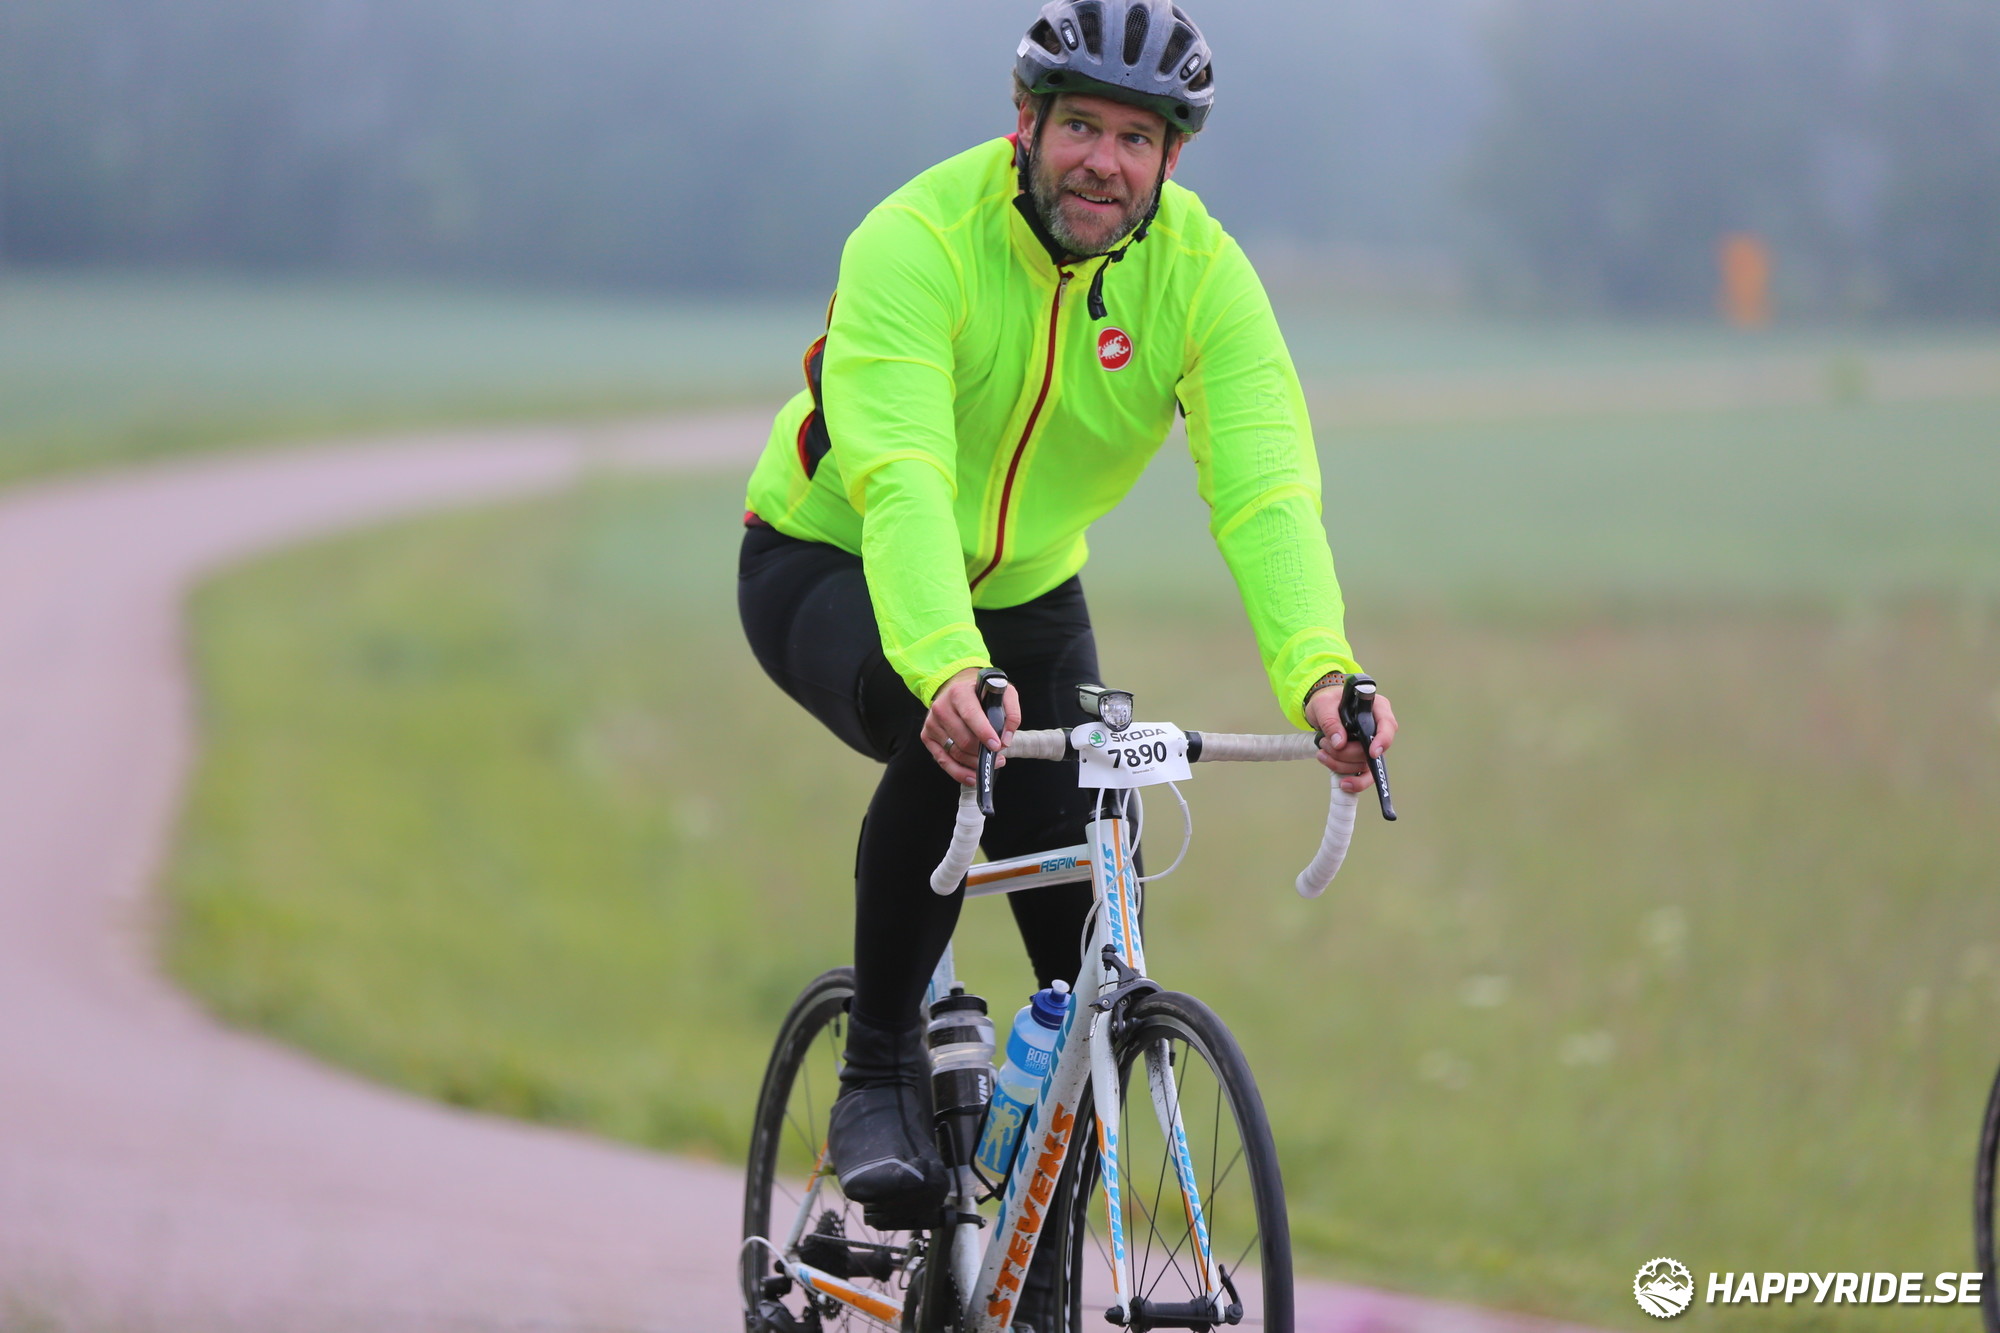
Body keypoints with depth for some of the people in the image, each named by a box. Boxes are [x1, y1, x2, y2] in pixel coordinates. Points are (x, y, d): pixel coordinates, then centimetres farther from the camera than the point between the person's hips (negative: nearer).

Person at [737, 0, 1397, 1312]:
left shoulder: (1201, 274, -18)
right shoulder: (918, 242, -29)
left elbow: (1267, 489, -30)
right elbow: (900, 479, -42)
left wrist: (1321, 672, -49)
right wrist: (948, 669, -60)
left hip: (1025, 596, 4)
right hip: (831, 568, -4)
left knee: (1093, 955, -9)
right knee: (949, 744, -37)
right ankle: (880, 1077, -18)